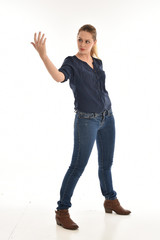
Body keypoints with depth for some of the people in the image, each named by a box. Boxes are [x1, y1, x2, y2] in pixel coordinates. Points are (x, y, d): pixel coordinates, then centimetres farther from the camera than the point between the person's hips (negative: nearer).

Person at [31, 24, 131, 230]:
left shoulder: (98, 63, 9)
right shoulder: (71, 63, -9)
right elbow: (59, 77, -33)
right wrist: (43, 55, -45)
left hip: (107, 117, 6)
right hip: (86, 120, -6)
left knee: (106, 162, 15)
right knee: (78, 165, -7)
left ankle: (111, 201, 32)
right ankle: (62, 211, 2)